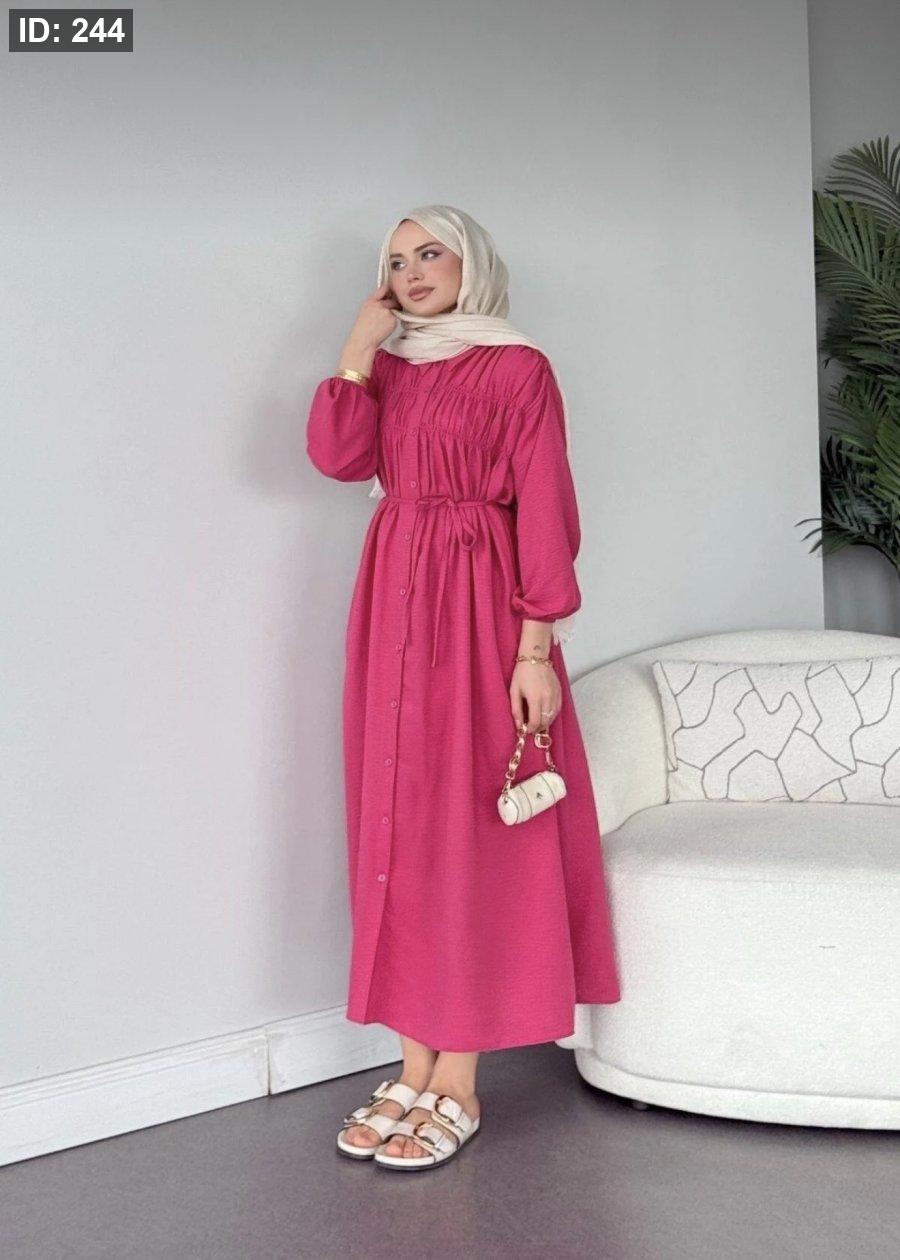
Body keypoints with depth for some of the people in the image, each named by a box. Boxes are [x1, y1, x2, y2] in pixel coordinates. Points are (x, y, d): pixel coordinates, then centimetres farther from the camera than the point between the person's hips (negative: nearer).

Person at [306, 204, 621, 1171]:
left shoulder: (517, 369, -2)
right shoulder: (389, 367, 15)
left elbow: (543, 512, -8)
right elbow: (337, 456, -2)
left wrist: (536, 650, -15)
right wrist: (359, 345, 0)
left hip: (478, 606, -6)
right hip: (394, 605, 6)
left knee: (469, 827, -3)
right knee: (399, 820, 5)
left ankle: (458, 1087, 6)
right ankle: (415, 1066, 16)